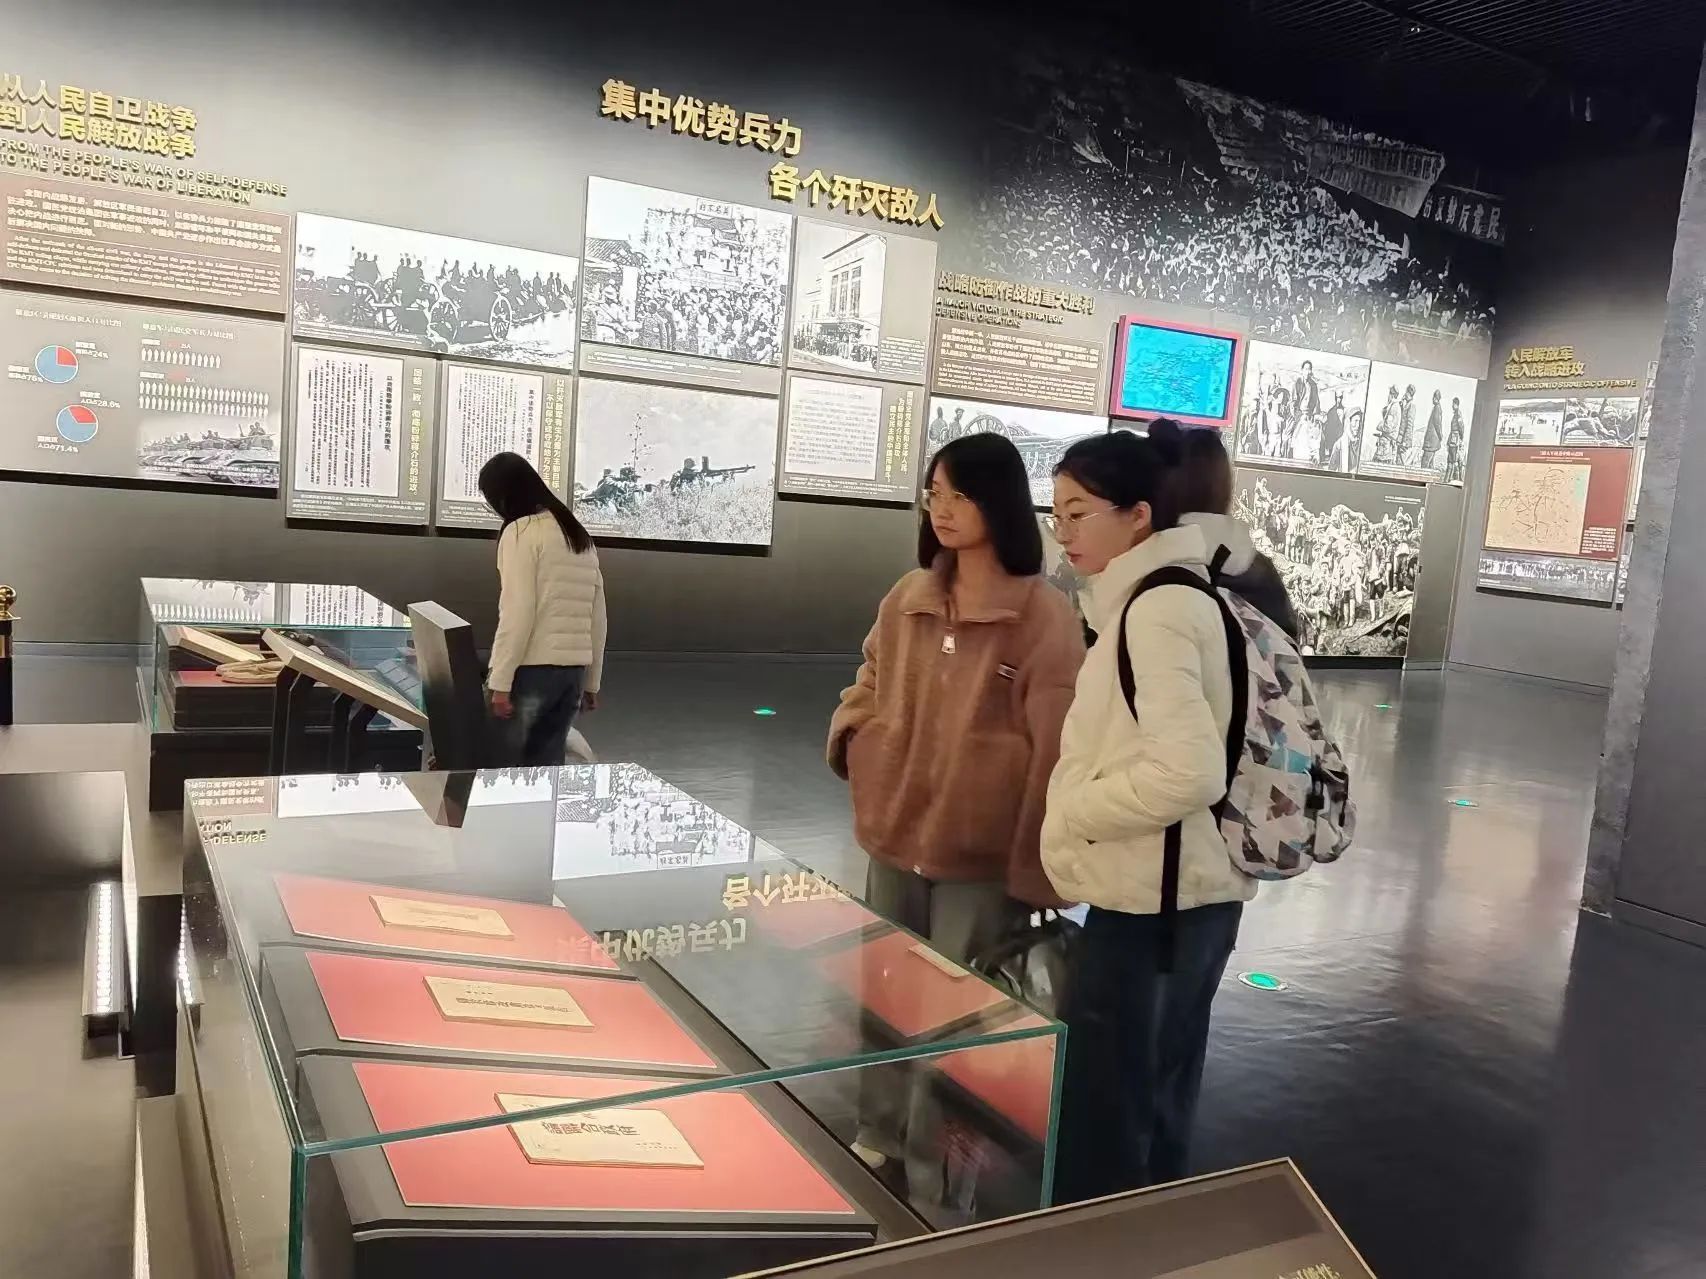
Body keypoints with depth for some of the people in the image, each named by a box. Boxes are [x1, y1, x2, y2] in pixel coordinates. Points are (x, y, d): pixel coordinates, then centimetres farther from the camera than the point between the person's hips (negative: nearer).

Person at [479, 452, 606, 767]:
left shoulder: (520, 532, -7)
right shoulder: (581, 537, 16)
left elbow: (517, 613, -15)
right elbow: (597, 618, 16)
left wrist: (500, 681, -13)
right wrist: (591, 682, 20)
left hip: (532, 669, -7)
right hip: (573, 671, 7)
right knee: (547, 766, 10)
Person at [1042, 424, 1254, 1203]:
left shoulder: (1154, 608, -18)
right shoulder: (1188, 593, 11)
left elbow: (1189, 773, -27)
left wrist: (1072, 812, -15)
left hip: (1148, 899, -10)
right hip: (1200, 891, 10)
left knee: (1098, 1126, 1)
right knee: (1156, 1106, 20)